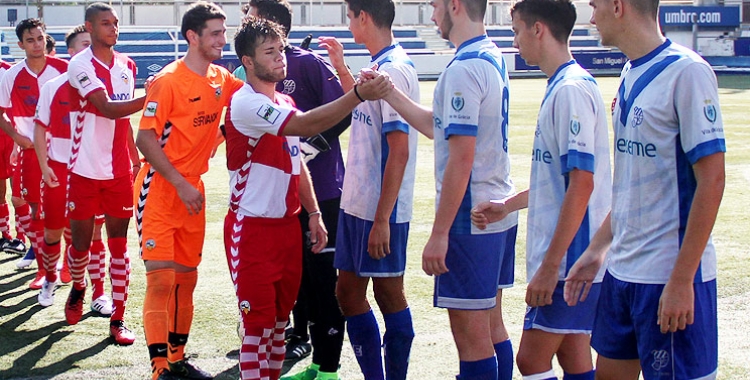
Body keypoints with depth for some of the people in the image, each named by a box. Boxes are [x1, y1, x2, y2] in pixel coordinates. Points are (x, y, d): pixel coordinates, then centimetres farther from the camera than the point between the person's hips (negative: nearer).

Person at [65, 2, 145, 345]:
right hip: (85, 170, -4)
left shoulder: (127, 65, 9)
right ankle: (78, 288, 38)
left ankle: (118, 320, 6)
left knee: (119, 242, 2)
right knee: (81, 240, 5)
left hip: (119, 171, 4)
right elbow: (108, 109, -23)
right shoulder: (80, 64, -10)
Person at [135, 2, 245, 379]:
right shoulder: (168, 81, -15)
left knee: (186, 277, 13)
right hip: (160, 190, -7)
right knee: (161, 277, -10)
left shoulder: (222, 79, 5)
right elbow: (145, 139, -15)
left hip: (193, 190, 7)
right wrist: (181, 185, -17)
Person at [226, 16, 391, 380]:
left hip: (287, 224, 8)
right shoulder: (245, 103, -17)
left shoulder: (285, 103, 12)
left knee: (280, 316, 14)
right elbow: (306, 125, -31)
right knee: (258, 321, -4)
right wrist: (359, 94, -38)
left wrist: (313, 214, 13)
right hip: (252, 227, -8)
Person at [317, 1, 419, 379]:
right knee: (348, 291, 14)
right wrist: (341, 67, 29)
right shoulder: (379, 66, 11)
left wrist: (381, 219, -22)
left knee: (389, 294, 1)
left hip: (381, 210, -10)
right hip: (356, 204, 10)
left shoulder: (394, 69, -17)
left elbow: (399, 150, -21)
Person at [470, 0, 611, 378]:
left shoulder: (571, 90, -17)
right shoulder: (560, 87, 13)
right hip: (568, 258, 9)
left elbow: (581, 183, -22)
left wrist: (550, 266, -22)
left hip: (569, 259, -9)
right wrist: (508, 205, 21)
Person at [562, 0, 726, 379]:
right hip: (622, 271, 8)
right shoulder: (631, 74, 10)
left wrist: (682, 280, -18)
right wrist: (596, 249, 17)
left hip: (671, 277, -8)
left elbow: (711, 181, -16)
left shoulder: (686, 72, -14)